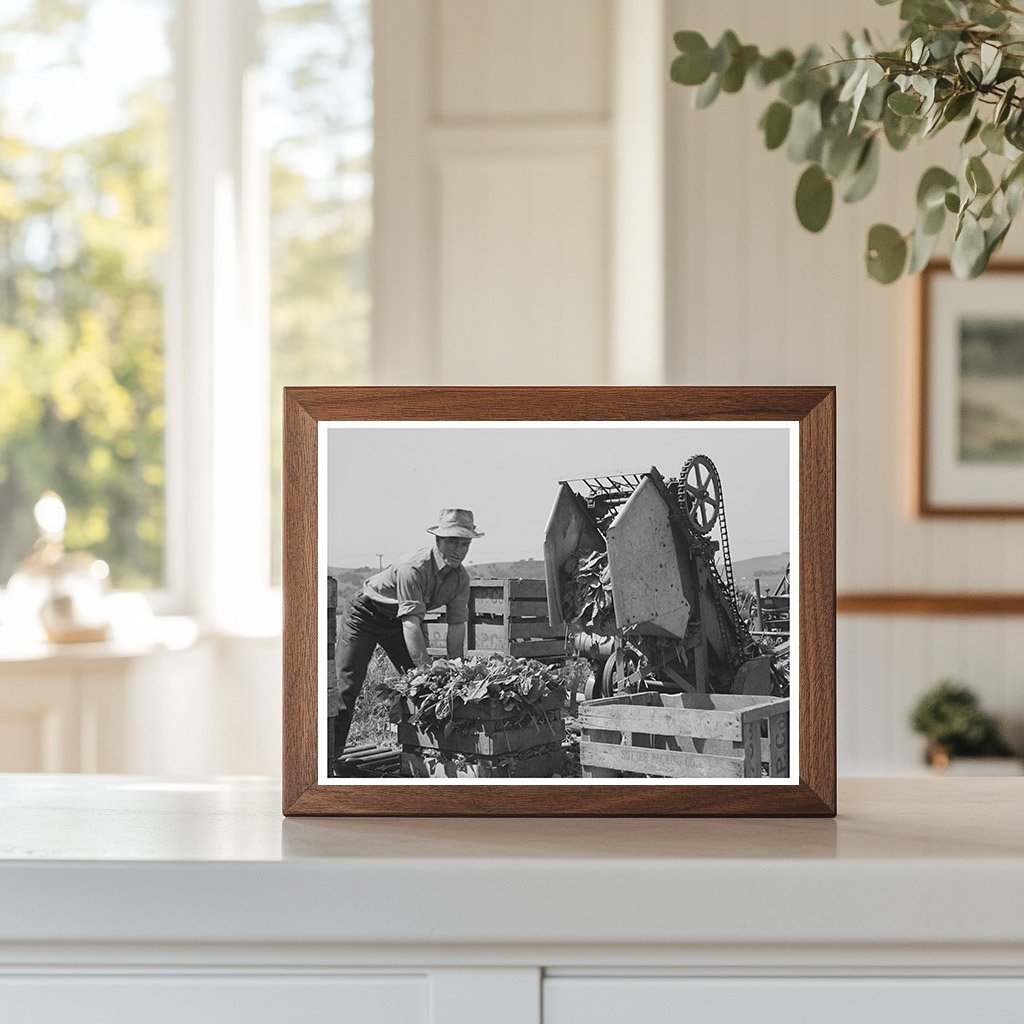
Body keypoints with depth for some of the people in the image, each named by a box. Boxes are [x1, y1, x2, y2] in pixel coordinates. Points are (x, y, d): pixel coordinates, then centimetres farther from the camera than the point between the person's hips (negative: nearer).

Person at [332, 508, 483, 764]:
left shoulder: (461, 579, -14)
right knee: (346, 686, -13)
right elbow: (411, 626, -41)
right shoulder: (412, 569, -36)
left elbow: (457, 627, -8)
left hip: (400, 621, 7)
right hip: (367, 615, -7)